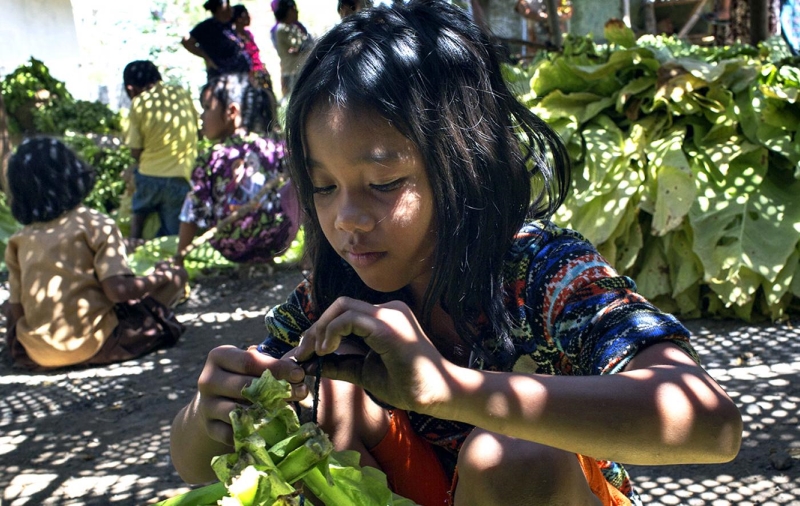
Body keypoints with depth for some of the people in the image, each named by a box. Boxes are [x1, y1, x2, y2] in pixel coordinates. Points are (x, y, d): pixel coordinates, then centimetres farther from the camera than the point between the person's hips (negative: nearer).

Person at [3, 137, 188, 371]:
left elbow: (16, 312, 3)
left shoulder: (19, 241, 4)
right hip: (92, 344, -2)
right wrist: (163, 277, -1)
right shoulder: (96, 224, -7)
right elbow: (118, 290, -17)